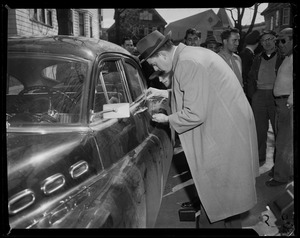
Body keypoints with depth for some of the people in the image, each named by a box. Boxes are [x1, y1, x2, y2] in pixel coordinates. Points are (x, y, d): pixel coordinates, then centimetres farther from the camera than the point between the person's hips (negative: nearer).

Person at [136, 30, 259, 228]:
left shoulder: (188, 63, -24)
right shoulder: (191, 53, 7)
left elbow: (195, 114, -25)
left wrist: (167, 119, -10)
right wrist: (164, 93, 13)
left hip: (227, 131, -10)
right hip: (225, 123, 10)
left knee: (222, 184, 6)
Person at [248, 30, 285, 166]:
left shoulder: (282, 57, 2)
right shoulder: (258, 59, 13)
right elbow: (250, 78, 16)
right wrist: (252, 95, 6)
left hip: (276, 97, -3)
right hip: (259, 97, 3)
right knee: (259, 129, 8)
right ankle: (259, 158, 19)